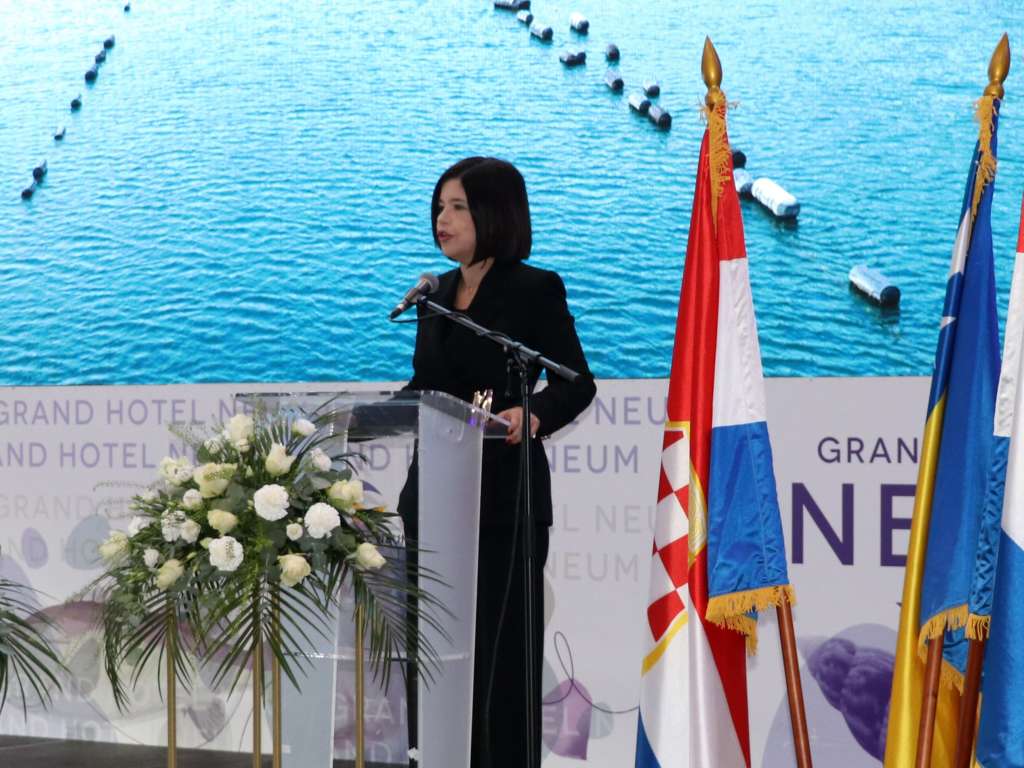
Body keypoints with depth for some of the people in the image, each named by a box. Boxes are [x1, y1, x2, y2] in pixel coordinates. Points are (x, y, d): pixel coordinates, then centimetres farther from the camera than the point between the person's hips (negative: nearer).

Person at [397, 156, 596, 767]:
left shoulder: (535, 289, -6)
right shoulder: (436, 293, 13)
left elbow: (576, 383, -11)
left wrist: (532, 417, -29)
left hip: (502, 492, -6)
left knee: (497, 647, -3)